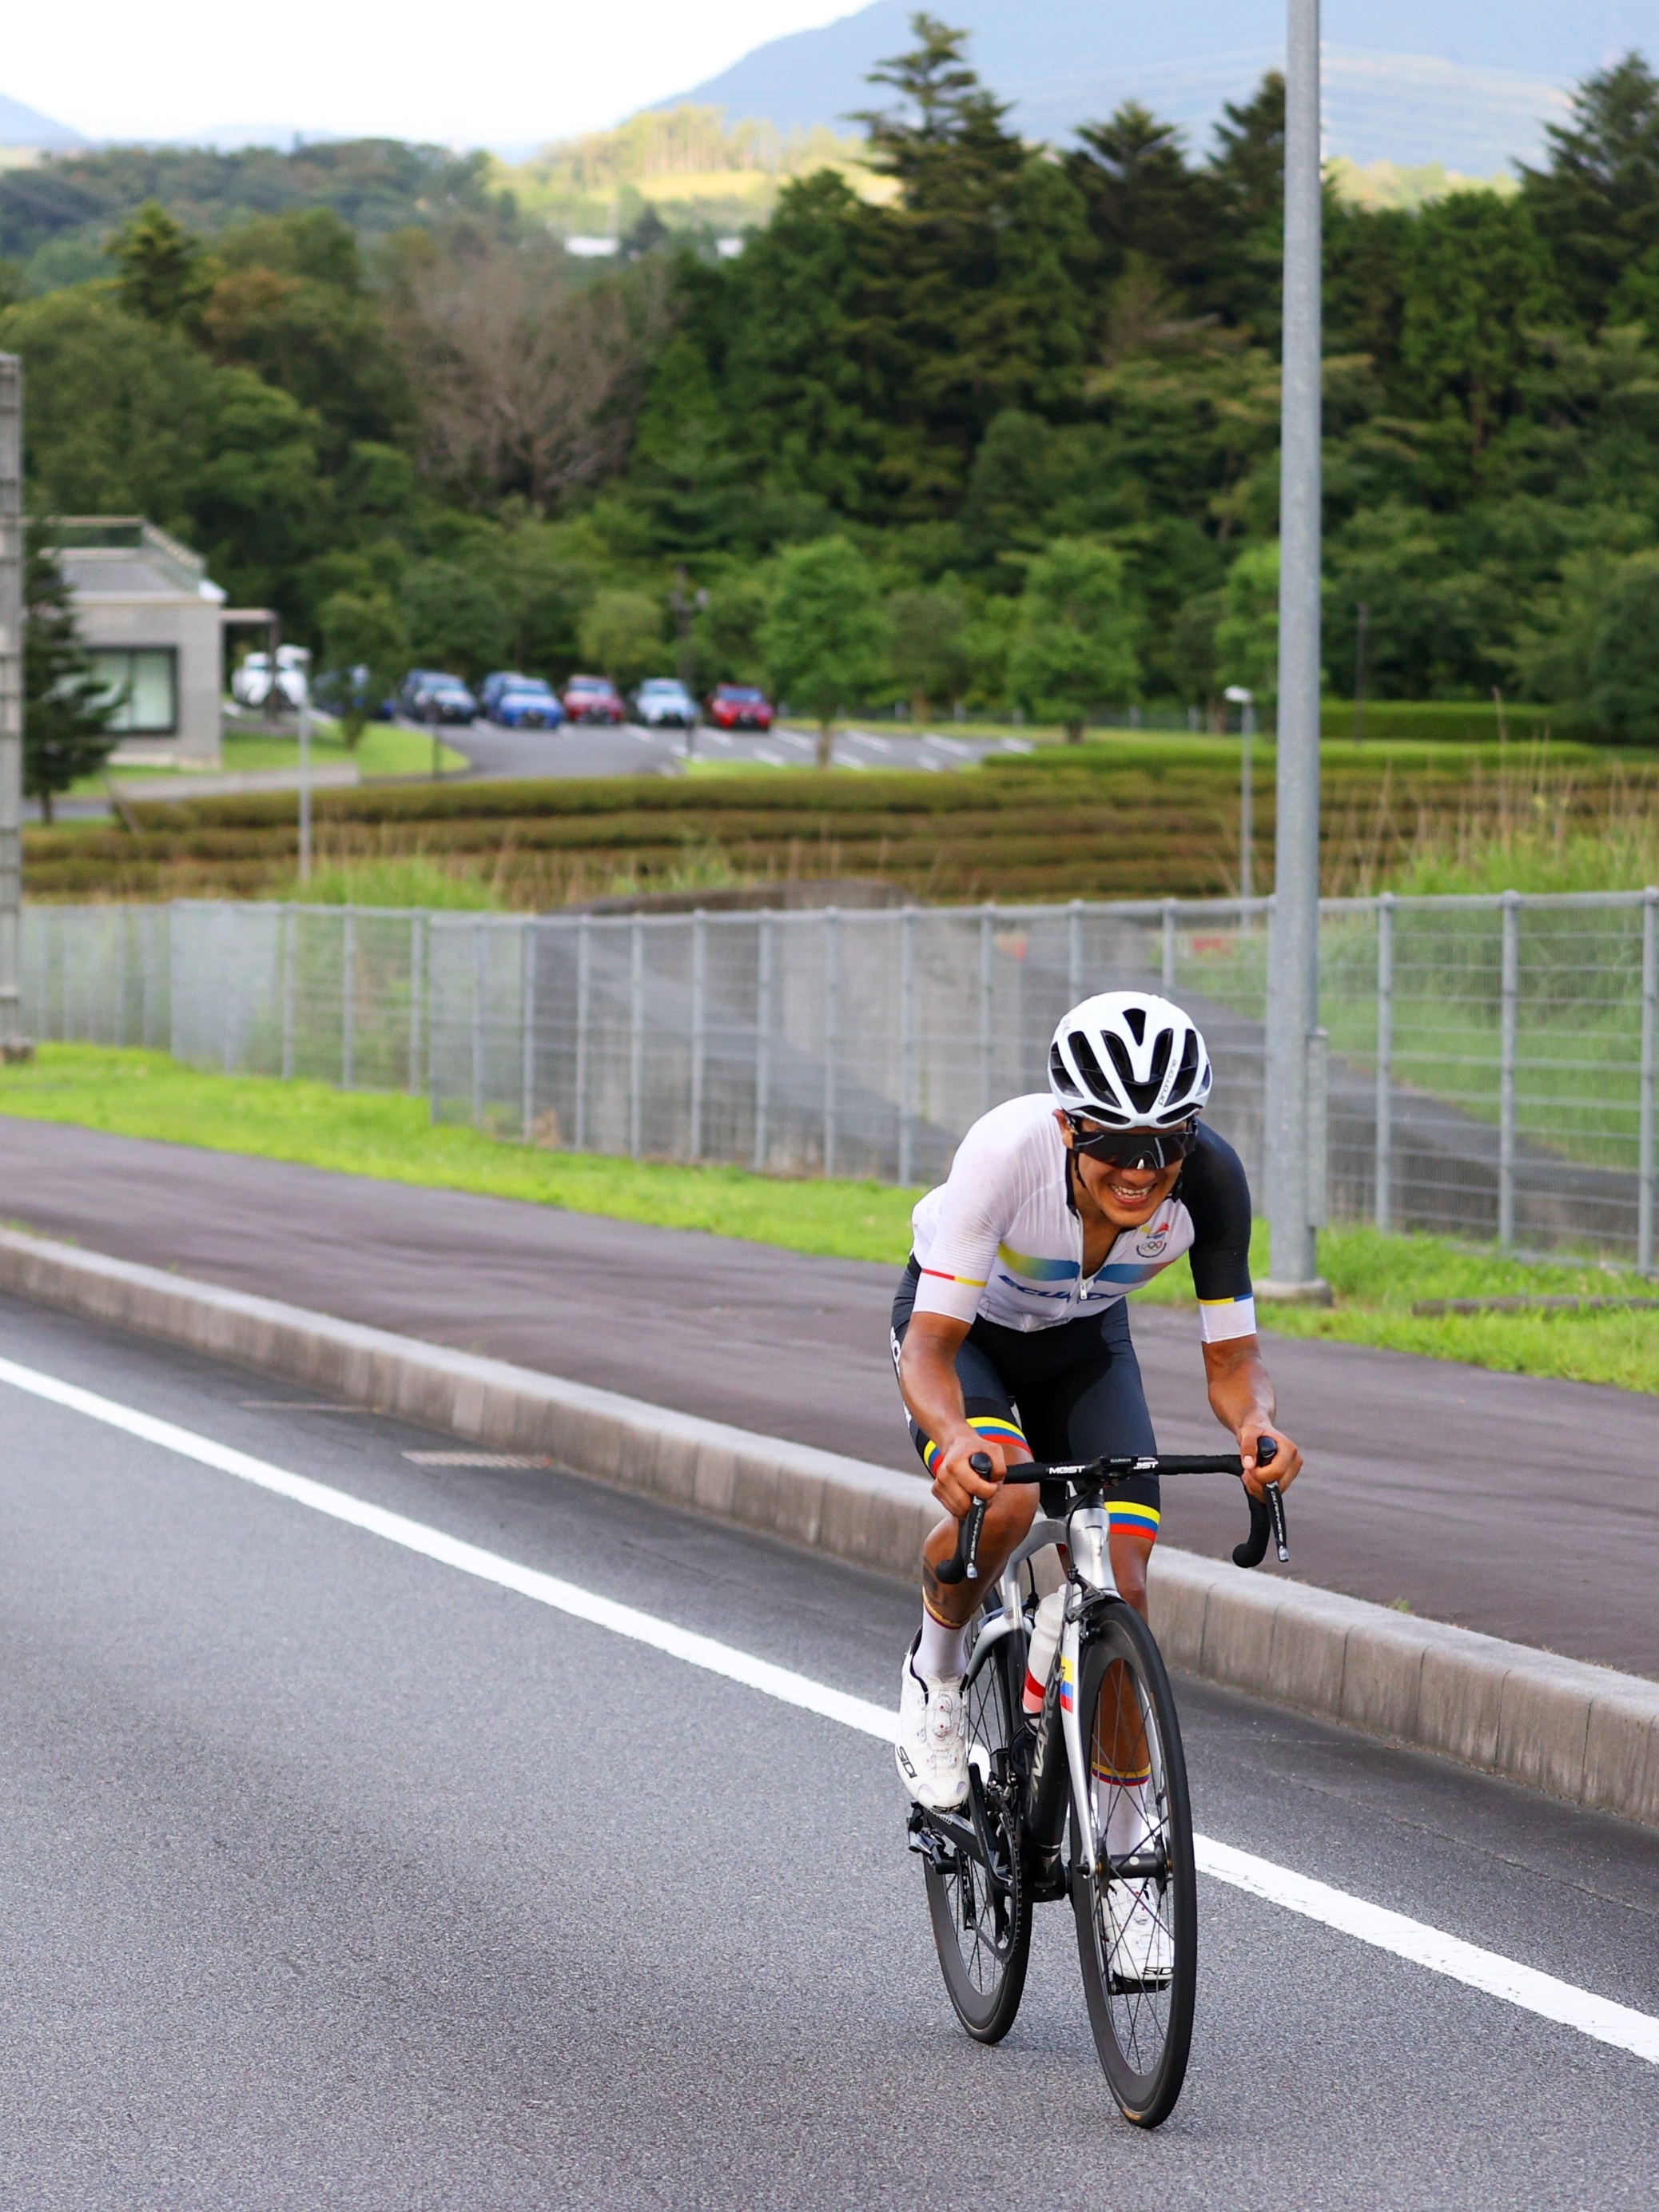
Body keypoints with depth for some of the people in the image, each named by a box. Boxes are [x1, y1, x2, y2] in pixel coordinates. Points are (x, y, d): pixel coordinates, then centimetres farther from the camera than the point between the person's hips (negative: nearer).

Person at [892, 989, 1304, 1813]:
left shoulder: (1211, 1179, -31)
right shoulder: (1007, 1150, -39)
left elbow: (1231, 1358, -22)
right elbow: (930, 1345, -38)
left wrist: (1257, 1424, -45)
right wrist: (953, 1438, -60)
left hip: (1084, 1339, 3)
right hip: (963, 1323, -3)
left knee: (1120, 1595, -12)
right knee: (1001, 1503, -33)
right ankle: (934, 1669, -2)